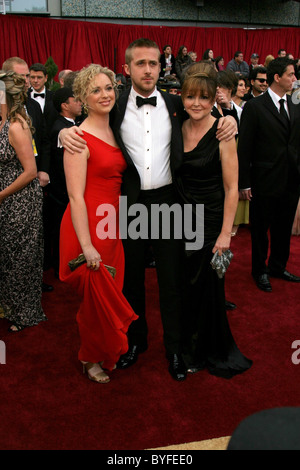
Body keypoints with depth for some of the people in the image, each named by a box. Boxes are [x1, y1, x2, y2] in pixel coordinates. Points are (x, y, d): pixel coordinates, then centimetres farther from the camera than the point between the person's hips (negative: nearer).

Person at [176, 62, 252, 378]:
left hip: (210, 220, -5)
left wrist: (225, 234, -16)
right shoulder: (177, 130, 3)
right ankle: (188, 348, 39)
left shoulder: (222, 134, -13)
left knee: (207, 288, 7)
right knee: (183, 287, 15)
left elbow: (231, 188, -13)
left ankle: (210, 352, 31)